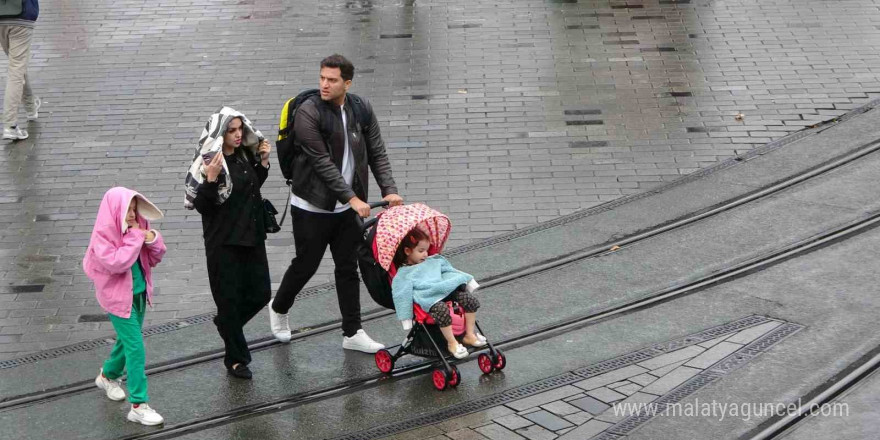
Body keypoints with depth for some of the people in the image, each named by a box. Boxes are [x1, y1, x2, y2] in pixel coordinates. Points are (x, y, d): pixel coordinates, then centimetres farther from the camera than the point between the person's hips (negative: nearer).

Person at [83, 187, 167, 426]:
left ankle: (108, 376, 50)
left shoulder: (137, 226, -1)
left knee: (127, 340, 23)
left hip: (139, 293, 7)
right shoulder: (104, 233, -20)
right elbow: (115, 263, -31)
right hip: (119, 298, -7)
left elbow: (155, 259, 6)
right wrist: (134, 238, -27)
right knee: (135, 348, -10)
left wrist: (153, 240, -15)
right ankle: (138, 406, -6)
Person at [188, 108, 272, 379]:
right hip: (224, 242, -7)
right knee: (229, 298, 3)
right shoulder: (209, 163, -17)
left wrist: (262, 162, 5)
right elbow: (201, 206, -18)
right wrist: (211, 179, -34)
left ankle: (226, 324, 38)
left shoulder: (244, 155, 3)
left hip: (251, 236, 7)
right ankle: (236, 359, 18)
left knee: (260, 293, 10)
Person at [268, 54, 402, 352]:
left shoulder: (361, 110, -1)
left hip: (347, 206, 5)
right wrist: (352, 198, -25)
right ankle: (279, 309, 36)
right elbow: (322, 162, -22)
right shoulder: (308, 113, -18)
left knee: (348, 269, 10)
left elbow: (377, 153, 3)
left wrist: (389, 190, -12)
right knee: (306, 265, 8)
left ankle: (352, 333, 18)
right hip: (312, 207, -5)